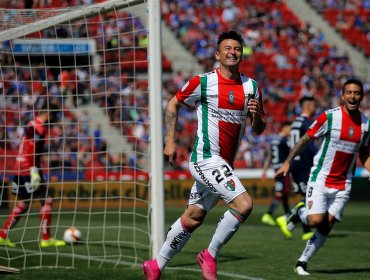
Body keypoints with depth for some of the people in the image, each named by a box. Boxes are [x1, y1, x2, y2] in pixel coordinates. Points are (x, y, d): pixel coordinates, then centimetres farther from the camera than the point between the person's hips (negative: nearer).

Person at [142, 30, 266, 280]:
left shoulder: (252, 87, 7)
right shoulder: (203, 82, -8)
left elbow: (258, 130, 10)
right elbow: (173, 104, 6)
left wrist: (256, 114, -12)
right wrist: (170, 142, 1)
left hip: (224, 164, 7)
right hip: (206, 158, -7)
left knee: (193, 218, 14)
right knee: (244, 204, -21)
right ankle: (210, 256, -4)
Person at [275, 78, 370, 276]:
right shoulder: (329, 117, -11)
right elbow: (305, 140, -4)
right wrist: (288, 162, -8)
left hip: (343, 184, 4)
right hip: (320, 179, -4)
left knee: (327, 226, -1)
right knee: (315, 221, -17)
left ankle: (302, 261, 14)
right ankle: (300, 212, 18)